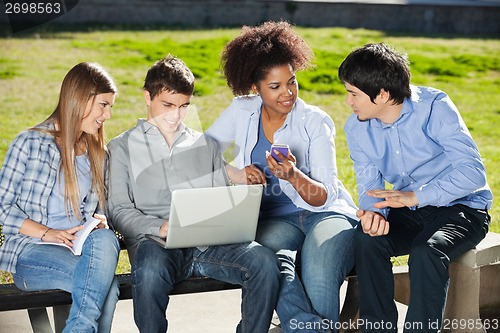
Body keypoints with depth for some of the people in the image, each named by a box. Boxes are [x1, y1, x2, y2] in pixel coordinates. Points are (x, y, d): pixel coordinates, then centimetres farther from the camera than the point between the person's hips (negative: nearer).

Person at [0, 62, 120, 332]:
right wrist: (47, 233, -14)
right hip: (29, 251, -5)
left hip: (79, 248, 5)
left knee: (105, 239, -34)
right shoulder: (30, 143, 0)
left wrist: (99, 223, -3)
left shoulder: (98, 154, 17)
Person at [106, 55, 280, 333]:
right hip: (155, 242, -3)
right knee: (150, 270, -40)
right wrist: (160, 227, -15)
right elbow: (119, 211, 4)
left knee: (264, 260, -27)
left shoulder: (206, 145, 26)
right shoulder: (122, 148, 16)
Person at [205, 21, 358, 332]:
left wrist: (294, 176, -29)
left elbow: (325, 197, -8)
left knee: (319, 278, -35)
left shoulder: (316, 122, -3)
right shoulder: (242, 111, 6)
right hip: (274, 218, 2)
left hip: (325, 213, -1)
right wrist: (234, 173, -11)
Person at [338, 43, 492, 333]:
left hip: (461, 206, -5)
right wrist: (373, 212, -25)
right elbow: (370, 186, 0)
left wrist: (414, 196, -32)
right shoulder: (357, 128, -2)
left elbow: (473, 171, -25)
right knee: (367, 240, -25)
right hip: (410, 213, 5)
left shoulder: (434, 107, -19)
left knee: (426, 253, -34)